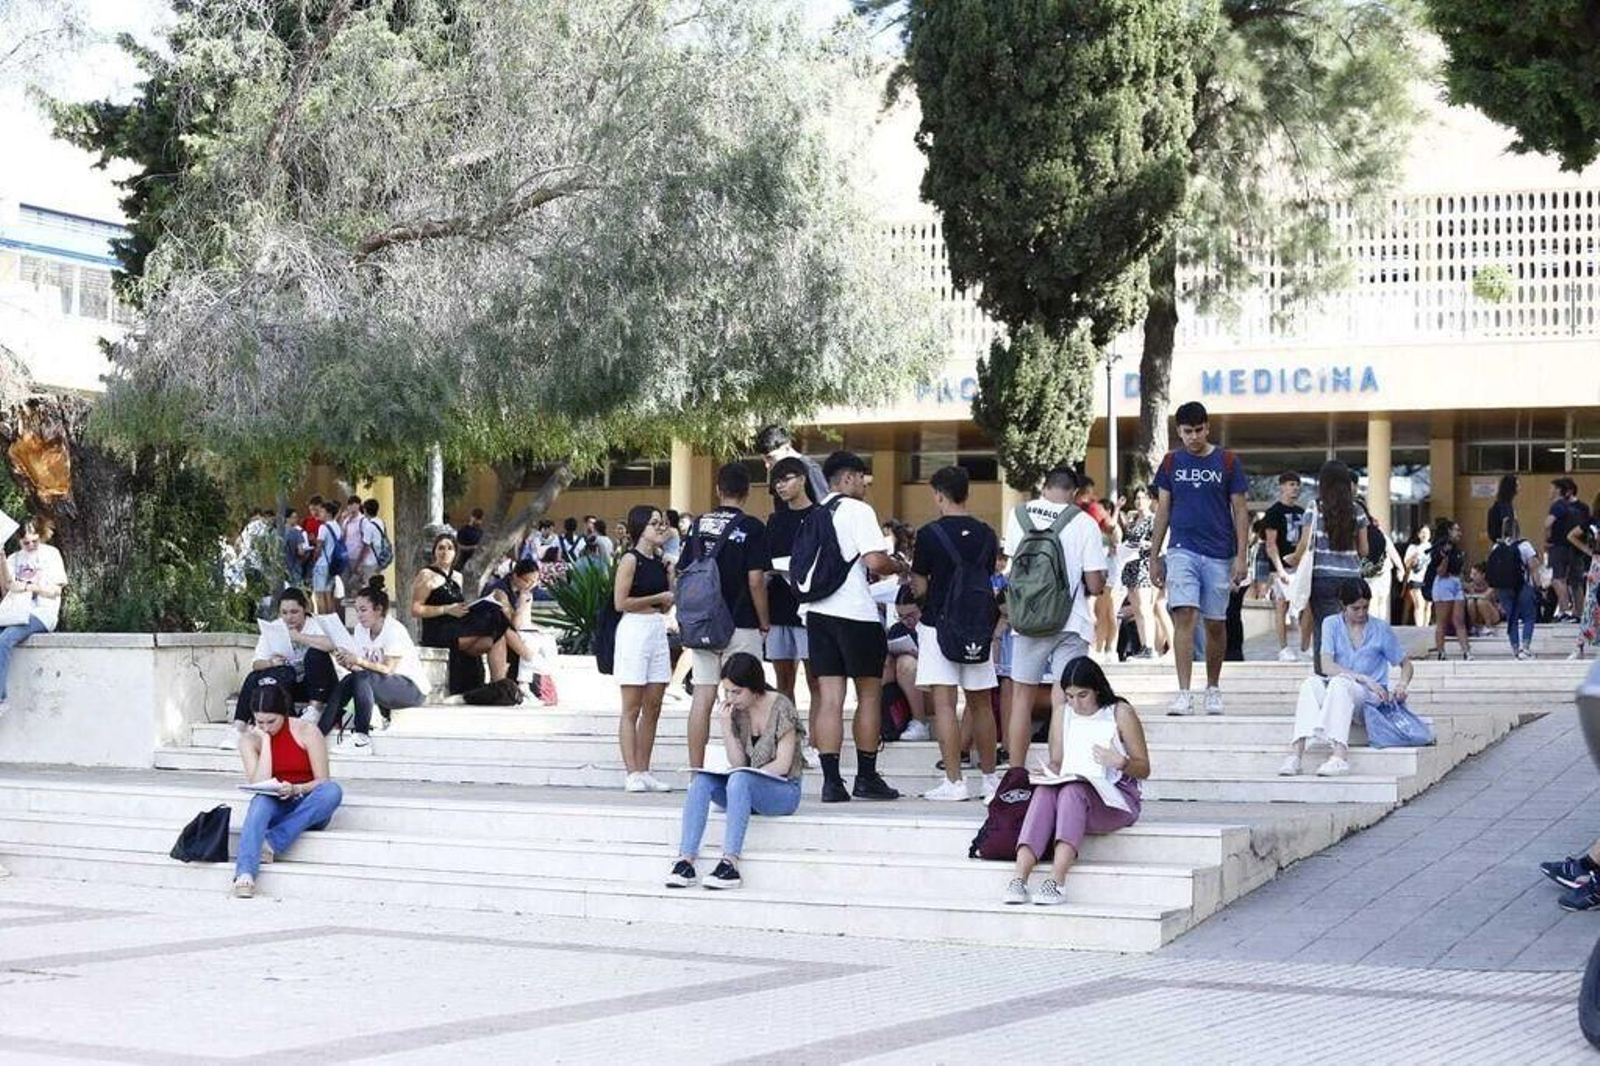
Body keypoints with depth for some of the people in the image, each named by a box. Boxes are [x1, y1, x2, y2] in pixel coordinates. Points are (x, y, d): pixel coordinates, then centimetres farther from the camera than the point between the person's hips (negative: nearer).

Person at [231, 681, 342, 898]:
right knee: (261, 801, -36)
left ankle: (271, 843, -38)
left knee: (333, 790, -33)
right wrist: (265, 740, -13)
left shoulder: (306, 731, -6)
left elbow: (323, 782, -7)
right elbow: (259, 786, -14)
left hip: (308, 810, 0)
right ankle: (245, 874, -56)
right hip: (275, 808, 0)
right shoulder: (249, 740, -1)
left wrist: (296, 790, -28)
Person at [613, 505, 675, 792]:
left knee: (652, 708, 6)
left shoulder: (661, 561, 13)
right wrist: (658, 598, -9)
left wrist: (672, 572, 5)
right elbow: (620, 602, -14)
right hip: (634, 630, -7)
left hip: (658, 629, 7)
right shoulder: (630, 559, -7)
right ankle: (631, 773, -4)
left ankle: (643, 772, 11)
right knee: (632, 709, -4)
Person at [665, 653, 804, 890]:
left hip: (783, 790, -6)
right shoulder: (736, 710, 7)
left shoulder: (781, 708, -10)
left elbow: (782, 765, -12)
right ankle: (686, 859, -32)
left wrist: (749, 773, -16)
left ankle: (730, 862, -43)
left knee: (739, 780, -36)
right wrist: (725, 726, -9)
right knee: (702, 780, -22)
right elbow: (737, 763, 1)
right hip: (745, 791, 6)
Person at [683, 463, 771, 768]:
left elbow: (684, 574, 8)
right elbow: (755, 580, -12)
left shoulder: (699, 525, 6)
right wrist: (764, 623, -1)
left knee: (702, 697, 6)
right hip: (741, 625, -4)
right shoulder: (751, 528, -8)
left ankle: (696, 773, 6)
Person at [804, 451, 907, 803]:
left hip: (817, 612, 6)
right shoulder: (857, 511, -7)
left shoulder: (814, 516, 14)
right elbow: (875, 561, -18)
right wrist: (899, 567, 4)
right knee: (869, 694, 7)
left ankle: (831, 781, -1)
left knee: (830, 699, 4)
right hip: (855, 614, -6)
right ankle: (866, 778, 11)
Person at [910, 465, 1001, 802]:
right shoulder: (987, 535, 5)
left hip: (939, 625, -5)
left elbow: (920, 588, -4)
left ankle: (954, 781, -8)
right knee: (981, 704, 13)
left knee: (944, 703, -4)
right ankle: (990, 777, 20)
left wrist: (910, 575, 16)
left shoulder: (930, 534, -9)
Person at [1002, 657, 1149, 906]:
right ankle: (1019, 878, -46)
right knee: (1044, 792, -30)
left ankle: (1056, 882, -51)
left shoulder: (1120, 713, -1)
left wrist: (1120, 762, -20)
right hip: (1075, 786, 4)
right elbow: (1057, 762, 14)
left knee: (1072, 791, -36)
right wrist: (1047, 772, -9)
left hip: (1116, 797, -4)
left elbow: (1143, 769, 0)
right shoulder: (1062, 712, 12)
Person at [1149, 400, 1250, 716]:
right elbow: (1163, 511, 10)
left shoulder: (1228, 462, 1)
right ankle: (1183, 693, -17)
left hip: (1219, 554, 0)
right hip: (1182, 550, 0)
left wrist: (1241, 556, -6)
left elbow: (1240, 511, 2)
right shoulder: (1171, 462, 6)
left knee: (1215, 623, 8)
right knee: (1184, 616, -14)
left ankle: (1213, 689, 24)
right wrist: (1154, 557, 7)